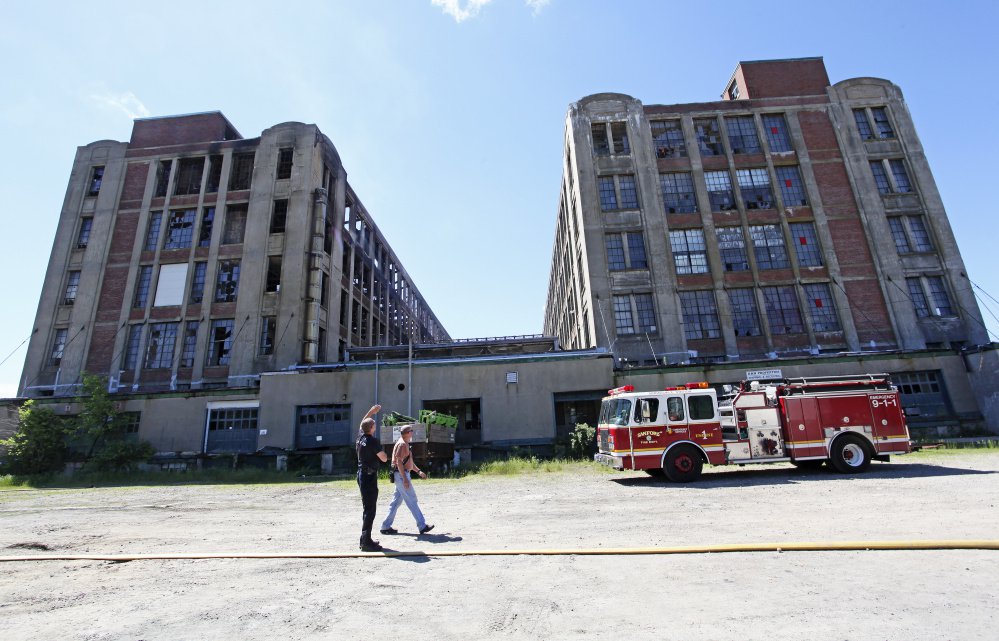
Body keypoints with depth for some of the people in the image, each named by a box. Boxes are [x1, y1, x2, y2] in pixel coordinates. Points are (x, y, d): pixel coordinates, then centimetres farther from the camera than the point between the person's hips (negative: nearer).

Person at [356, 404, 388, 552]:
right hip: (370, 476, -9)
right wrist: (380, 450, 7)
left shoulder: (360, 438, 6)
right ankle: (366, 542, -5)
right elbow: (384, 459, -11)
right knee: (370, 510, -6)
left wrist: (371, 411, 30)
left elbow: (362, 423, 27)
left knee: (367, 508, 17)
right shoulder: (373, 441, -17)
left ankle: (364, 539, 24)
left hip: (361, 475, 9)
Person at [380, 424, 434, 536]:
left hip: (403, 475, 10)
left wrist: (419, 471, 22)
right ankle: (422, 526, -1)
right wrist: (405, 479, -25)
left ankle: (386, 526, 18)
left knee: (396, 501, 13)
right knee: (412, 500, -6)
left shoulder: (405, 444, 18)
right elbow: (399, 462, -22)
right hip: (402, 475, -10)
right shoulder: (402, 444, -14)